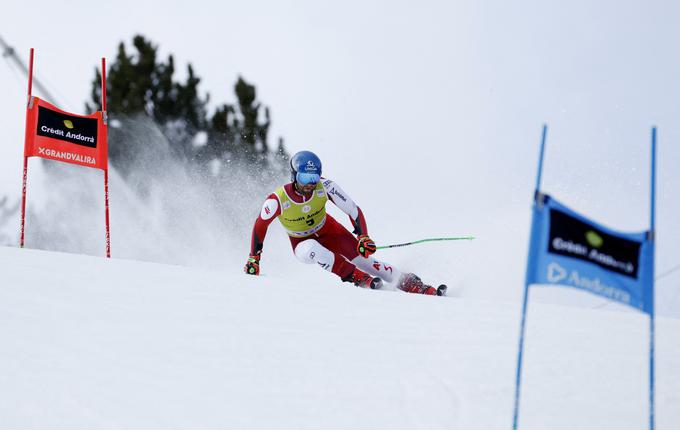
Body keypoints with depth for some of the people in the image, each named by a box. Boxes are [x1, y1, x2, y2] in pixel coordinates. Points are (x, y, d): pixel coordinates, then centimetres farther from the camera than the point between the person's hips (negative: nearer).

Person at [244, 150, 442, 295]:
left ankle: (410, 283, -11)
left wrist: (364, 237, -30)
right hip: (301, 241, -1)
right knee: (310, 250, -38)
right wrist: (253, 259, -10)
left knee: (363, 258, -17)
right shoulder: (277, 200, -30)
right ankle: (357, 277, -28)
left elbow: (353, 210, -18)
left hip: (328, 230, 2)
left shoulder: (325, 187, -26)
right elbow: (260, 226, -13)